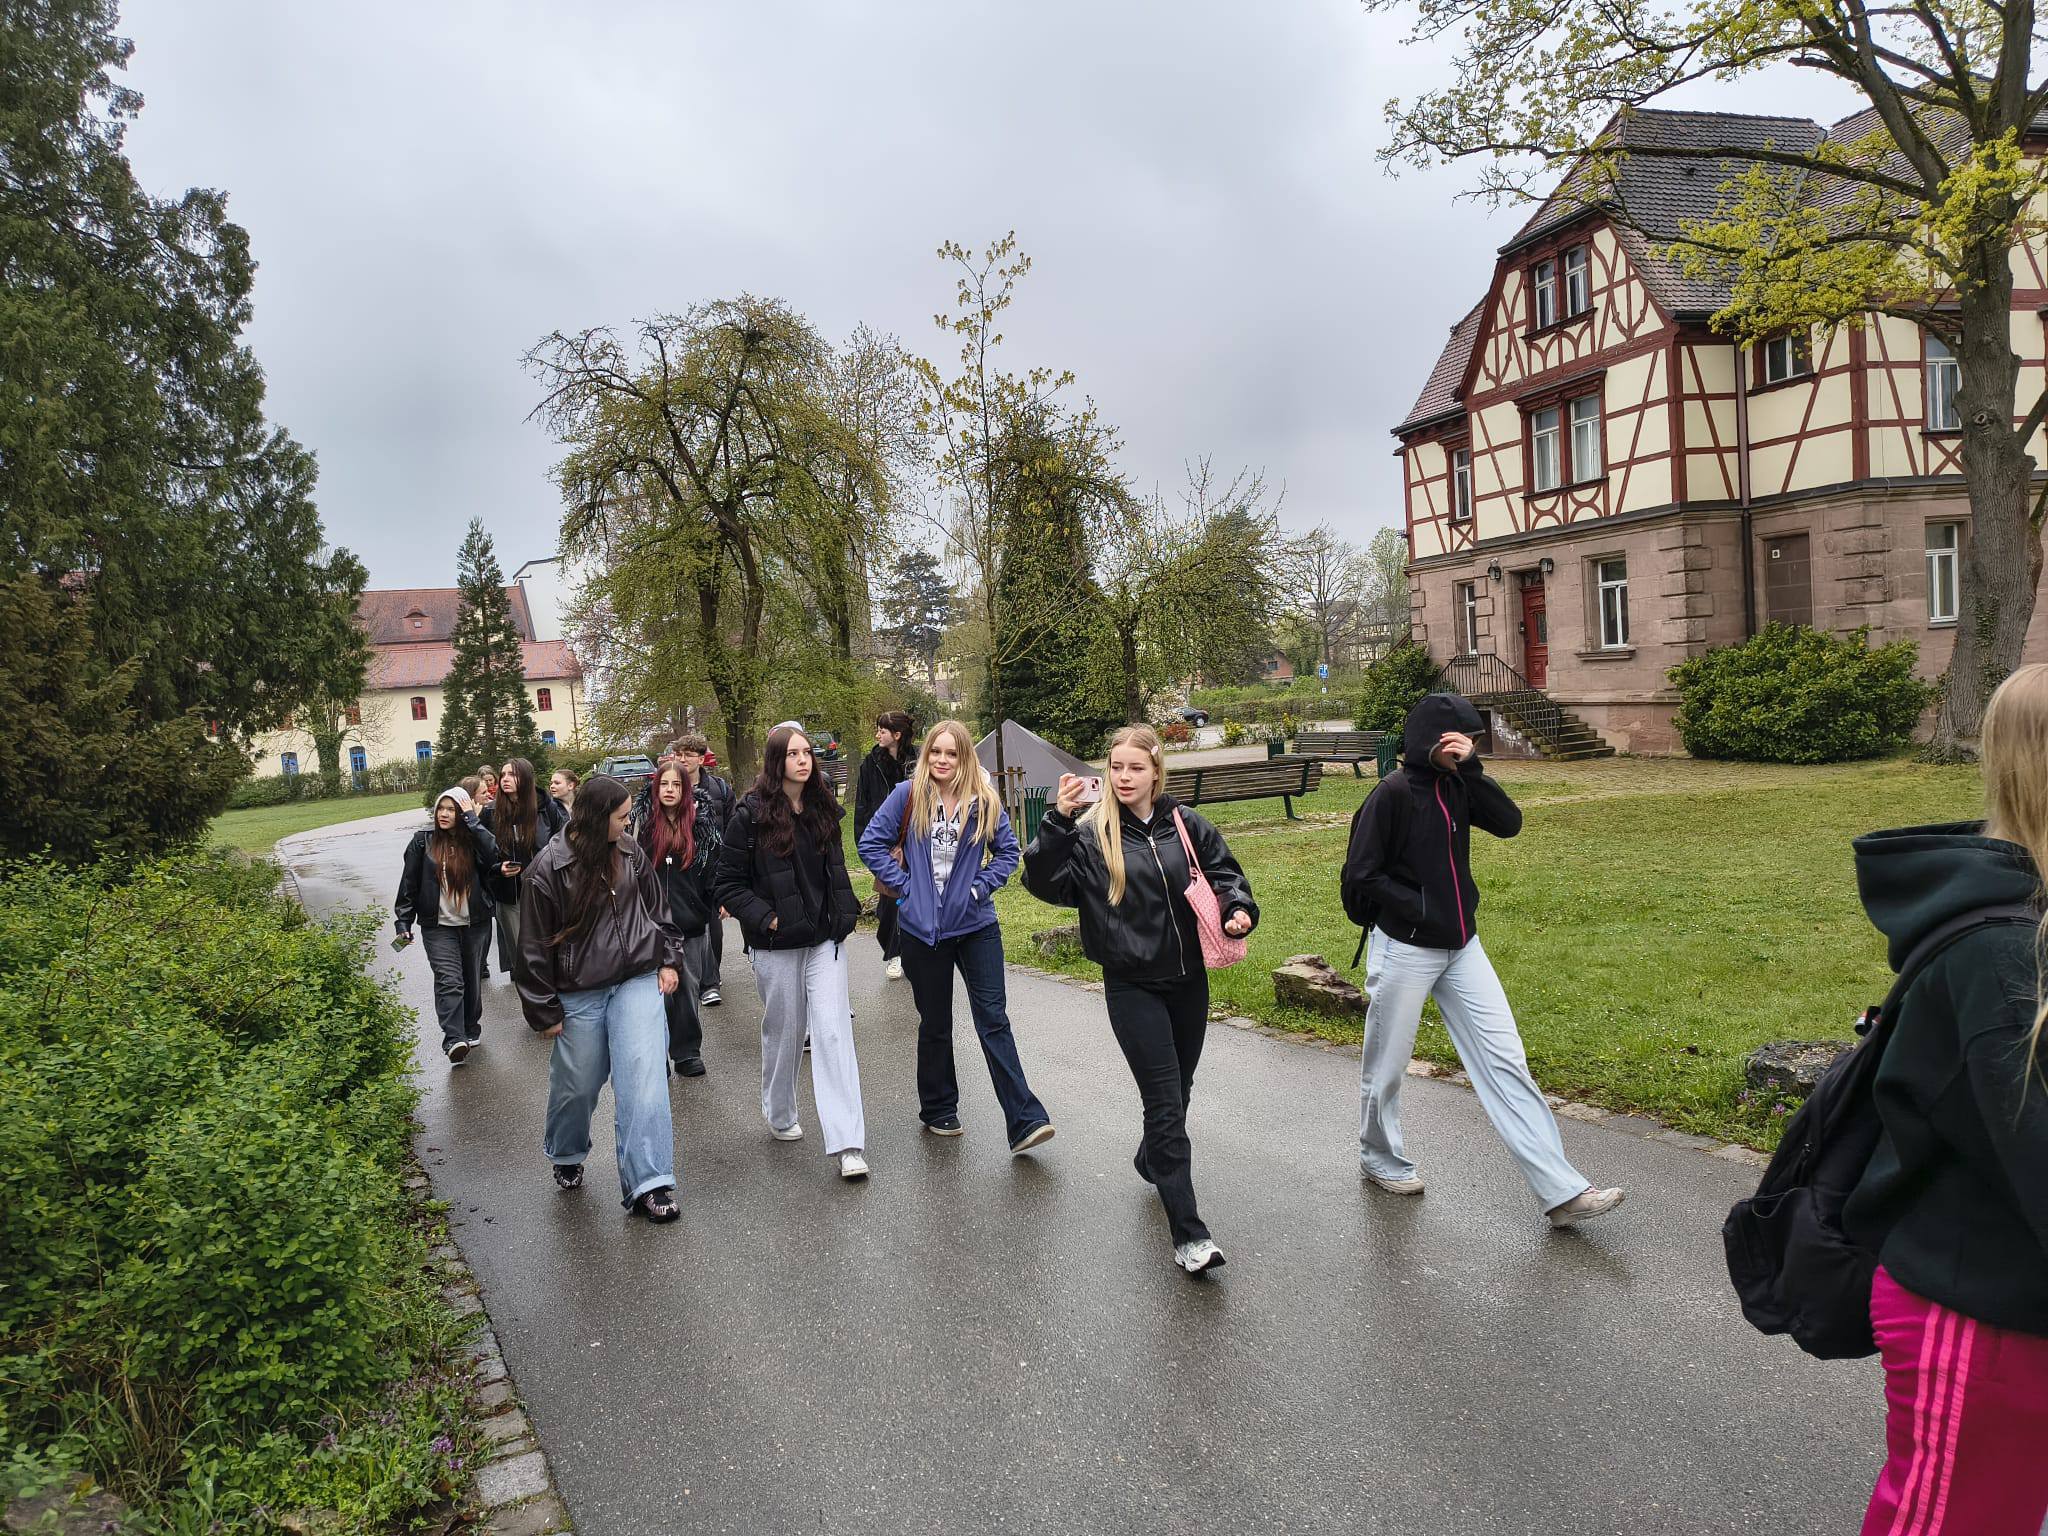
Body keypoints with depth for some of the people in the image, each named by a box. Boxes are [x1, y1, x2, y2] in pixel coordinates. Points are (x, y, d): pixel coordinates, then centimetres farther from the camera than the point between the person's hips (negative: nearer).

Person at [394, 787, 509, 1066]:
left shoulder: (474, 839, -1)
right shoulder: (423, 840, -1)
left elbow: (495, 855, -22)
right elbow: (409, 883, 2)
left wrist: (470, 821, -19)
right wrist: (403, 921, -2)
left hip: (473, 924, 2)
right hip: (438, 926, -2)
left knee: (472, 979, 14)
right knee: (449, 980, -14)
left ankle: (471, 1030, 31)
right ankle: (454, 1041, -19)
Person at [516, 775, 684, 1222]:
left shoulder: (630, 853, 2)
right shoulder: (548, 869, -11)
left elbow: (657, 909, 16)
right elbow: (535, 946, -5)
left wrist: (669, 960, 9)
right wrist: (545, 1011, -4)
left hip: (638, 983, 2)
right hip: (579, 995, -2)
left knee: (643, 1078, -10)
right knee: (577, 1085, 13)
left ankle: (647, 1185, -7)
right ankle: (566, 1156, 44)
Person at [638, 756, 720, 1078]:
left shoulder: (701, 824, 5)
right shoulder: (644, 824, 2)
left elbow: (715, 864, 8)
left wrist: (721, 899, 0)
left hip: (692, 920, 1)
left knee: (688, 988, 7)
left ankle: (688, 1052, 17)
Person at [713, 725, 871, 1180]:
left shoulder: (823, 809, 6)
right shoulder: (751, 815, -9)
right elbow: (729, 884, -7)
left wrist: (845, 914, 8)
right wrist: (767, 919, -16)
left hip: (825, 939, 3)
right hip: (777, 946, -3)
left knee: (834, 1032, -7)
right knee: (783, 1033, 12)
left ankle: (847, 1144, -8)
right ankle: (779, 1116, 38)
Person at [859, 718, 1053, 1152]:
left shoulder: (984, 801, -2)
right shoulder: (907, 796, -5)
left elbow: (1008, 851, 6)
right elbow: (871, 842, -2)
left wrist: (981, 887, -6)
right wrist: (903, 885, -7)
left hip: (977, 925, 0)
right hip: (923, 929, 0)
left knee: (993, 1019, -4)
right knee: (935, 1024, 14)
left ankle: (1025, 1120, -4)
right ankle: (938, 1110, 31)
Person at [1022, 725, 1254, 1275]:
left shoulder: (1186, 826, 0)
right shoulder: (1091, 834, -9)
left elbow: (1225, 873, 8)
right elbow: (1046, 883, -20)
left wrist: (1238, 909, -12)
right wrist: (1058, 821, -30)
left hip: (1189, 980, 4)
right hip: (1132, 987, -4)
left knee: (1177, 1090, 20)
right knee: (1165, 1102, -7)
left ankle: (1152, 1160, 50)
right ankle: (1189, 1235, -2)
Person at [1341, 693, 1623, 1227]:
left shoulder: (1456, 785, 4)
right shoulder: (1393, 793, -15)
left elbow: (1509, 822, -9)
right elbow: (1361, 877, -15)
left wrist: (1471, 767, -16)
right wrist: (1421, 911, -14)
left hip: (1462, 948, 6)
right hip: (1404, 951, -6)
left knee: (1505, 1060, 2)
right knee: (1387, 1066, 11)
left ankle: (1563, 1192, 4)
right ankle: (1381, 1160, 36)